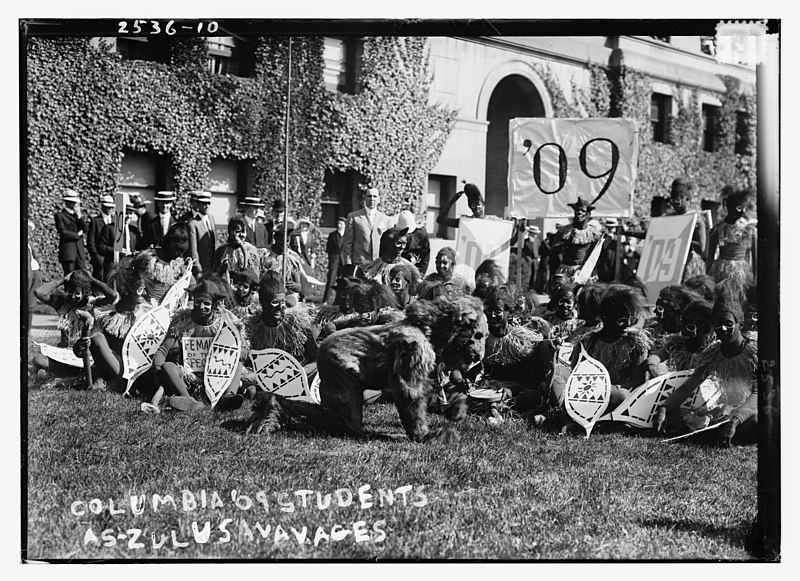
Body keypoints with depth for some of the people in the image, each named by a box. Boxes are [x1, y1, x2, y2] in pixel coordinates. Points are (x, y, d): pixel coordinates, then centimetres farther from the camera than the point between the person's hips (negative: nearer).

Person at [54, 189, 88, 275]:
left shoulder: (76, 214, 17)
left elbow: (84, 229, 7)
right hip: (67, 250, -6)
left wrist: (78, 216, -5)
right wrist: (77, 234, -3)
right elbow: (63, 232, -12)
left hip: (80, 249, 6)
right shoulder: (60, 215, -2)